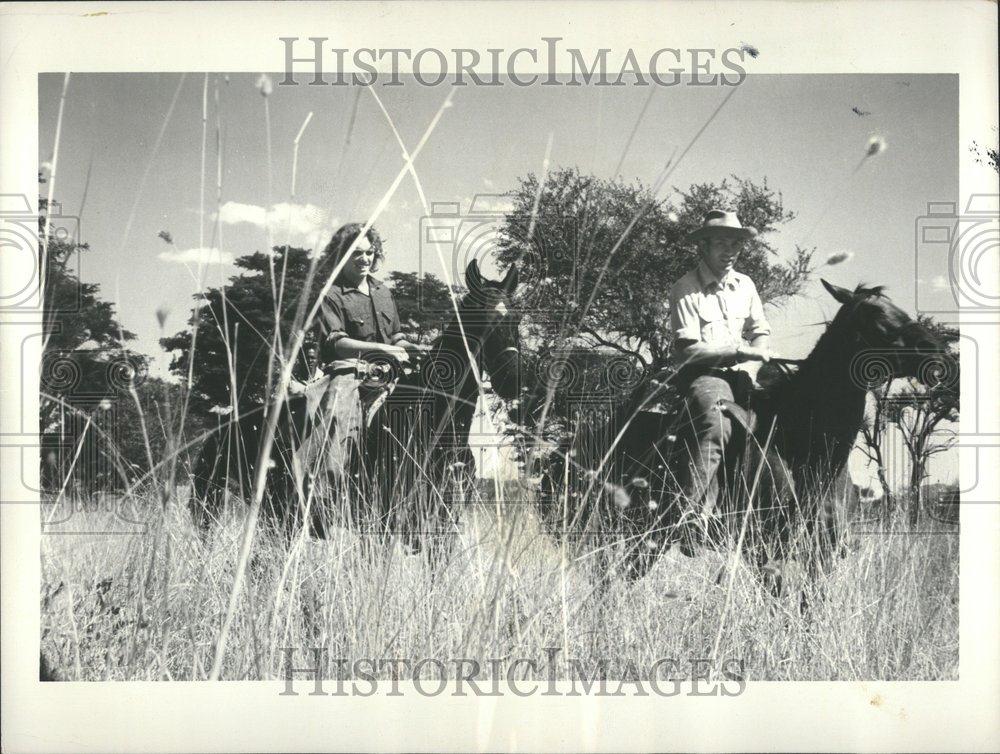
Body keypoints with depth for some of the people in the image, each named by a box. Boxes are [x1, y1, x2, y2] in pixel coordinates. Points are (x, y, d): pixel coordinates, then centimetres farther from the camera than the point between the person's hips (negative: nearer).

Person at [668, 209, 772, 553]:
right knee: (715, 423, -35)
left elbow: (761, 334, 18)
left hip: (742, 373, 7)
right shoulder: (685, 290, -4)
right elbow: (689, 349, -11)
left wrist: (755, 360, -3)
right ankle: (690, 521, -39)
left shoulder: (745, 285, 16)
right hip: (702, 374, -7)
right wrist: (739, 349, -14)